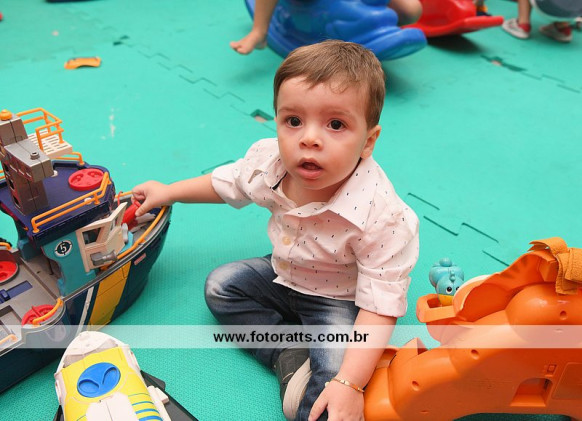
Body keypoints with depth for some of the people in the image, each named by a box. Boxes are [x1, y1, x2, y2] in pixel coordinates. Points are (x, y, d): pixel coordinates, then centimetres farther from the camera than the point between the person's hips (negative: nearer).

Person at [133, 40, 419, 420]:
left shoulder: (378, 214, -36)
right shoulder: (269, 161, -20)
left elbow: (381, 303, -31)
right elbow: (226, 182, 5)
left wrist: (350, 383, -38)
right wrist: (168, 192, 11)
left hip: (339, 301, -6)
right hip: (284, 275, 7)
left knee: (336, 368, -28)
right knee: (220, 287, 2)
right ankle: (290, 356, -7)